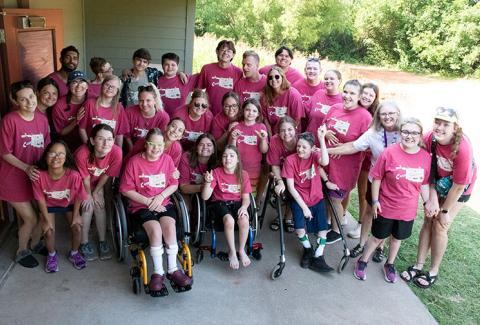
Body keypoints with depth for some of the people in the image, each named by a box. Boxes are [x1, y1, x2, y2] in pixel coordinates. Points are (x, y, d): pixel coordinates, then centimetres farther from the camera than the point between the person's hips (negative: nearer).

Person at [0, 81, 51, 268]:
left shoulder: (42, 119, -2)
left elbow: (46, 149, 7)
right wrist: (26, 168, -23)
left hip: (35, 176, 4)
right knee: (31, 219, 1)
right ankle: (21, 252, 25)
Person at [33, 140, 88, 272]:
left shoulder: (74, 175, -33)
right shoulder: (39, 176, -31)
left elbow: (77, 197, -16)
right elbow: (41, 199, -16)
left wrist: (76, 215, -8)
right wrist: (47, 220, -11)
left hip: (69, 204, 0)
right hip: (49, 205, 0)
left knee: (77, 228, -10)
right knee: (48, 231, -12)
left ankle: (74, 253, 22)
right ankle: (52, 255, 22)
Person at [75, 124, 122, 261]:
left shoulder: (116, 152, -34)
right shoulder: (82, 153, -40)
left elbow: (106, 175, -17)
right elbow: (85, 178, -22)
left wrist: (96, 192, -8)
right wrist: (89, 195, -9)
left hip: (98, 181, 2)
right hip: (81, 182, -2)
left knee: (99, 205, -7)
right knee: (88, 207, -11)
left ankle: (102, 241, 10)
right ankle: (84, 243, 6)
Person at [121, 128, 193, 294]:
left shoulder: (167, 159, 5)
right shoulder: (134, 161, -5)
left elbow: (174, 184, 9)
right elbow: (126, 189, -4)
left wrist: (160, 196, -10)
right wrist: (148, 201, -12)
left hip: (164, 203, 2)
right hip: (141, 206, -2)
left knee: (169, 226, -26)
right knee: (155, 229, -29)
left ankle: (173, 269, -16)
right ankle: (158, 272, -18)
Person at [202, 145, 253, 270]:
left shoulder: (243, 174, 1)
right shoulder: (216, 172, -6)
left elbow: (246, 197, 3)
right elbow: (205, 197, -9)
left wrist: (244, 207, -19)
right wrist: (208, 182, -27)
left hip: (237, 203, 2)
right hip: (220, 203, -2)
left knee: (244, 220, -31)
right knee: (229, 220, -35)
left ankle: (242, 250, -5)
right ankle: (232, 252, -10)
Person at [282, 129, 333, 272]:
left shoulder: (315, 155, -6)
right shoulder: (290, 160, -11)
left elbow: (325, 162, -32)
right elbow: (291, 187, -12)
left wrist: (321, 138, -37)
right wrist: (304, 207, -15)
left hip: (317, 199, 2)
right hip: (299, 200, -2)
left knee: (323, 229, -11)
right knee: (300, 228, -20)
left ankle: (318, 258, 9)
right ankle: (307, 249, 11)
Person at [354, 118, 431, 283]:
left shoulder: (426, 157, -8)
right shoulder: (390, 152, -18)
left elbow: (424, 183, 4)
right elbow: (377, 178, -10)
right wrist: (375, 201, -9)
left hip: (408, 210, 3)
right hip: (386, 207, -3)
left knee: (397, 238, 21)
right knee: (378, 237, 13)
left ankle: (390, 264, 45)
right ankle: (362, 261, 36)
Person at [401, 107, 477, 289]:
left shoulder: (463, 148, -35)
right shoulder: (429, 139, -24)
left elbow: (458, 186, -25)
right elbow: (428, 171, -11)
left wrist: (445, 210, -15)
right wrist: (432, 197, -19)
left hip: (459, 188, -4)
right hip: (438, 184, 4)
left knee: (440, 226, -2)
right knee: (429, 220, 3)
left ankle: (434, 272, 15)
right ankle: (419, 265, 15)